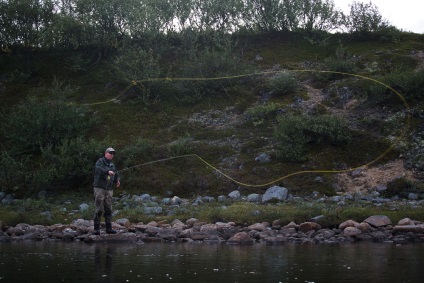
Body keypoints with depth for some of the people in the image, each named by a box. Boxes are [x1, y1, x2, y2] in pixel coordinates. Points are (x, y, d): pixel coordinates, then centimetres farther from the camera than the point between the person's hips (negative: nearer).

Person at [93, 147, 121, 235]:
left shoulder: (112, 164, 17)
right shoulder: (100, 161, -5)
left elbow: (116, 174, 18)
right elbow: (99, 169, -26)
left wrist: (117, 181, -5)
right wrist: (108, 172, -43)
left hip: (109, 189, 6)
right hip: (99, 188, -6)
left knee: (108, 210, 6)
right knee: (99, 209, -7)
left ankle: (109, 228, 10)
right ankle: (96, 229, -3)